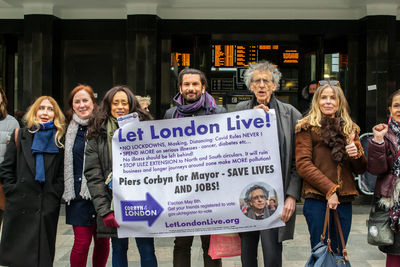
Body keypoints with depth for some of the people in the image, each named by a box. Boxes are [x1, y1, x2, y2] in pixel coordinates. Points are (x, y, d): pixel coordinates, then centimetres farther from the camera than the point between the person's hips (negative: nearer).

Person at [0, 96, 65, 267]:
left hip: (48, 208, 0)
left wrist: (54, 197, -6)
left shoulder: (60, 140, 6)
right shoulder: (20, 136, 8)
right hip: (20, 207, 1)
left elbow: (62, 174, 4)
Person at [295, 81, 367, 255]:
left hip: (344, 201, 4)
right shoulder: (308, 127, 2)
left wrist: (356, 154, -7)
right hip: (317, 200, -4)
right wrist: (329, 189, -13)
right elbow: (303, 165, -7)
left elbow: (361, 169, 16)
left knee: (338, 252, 9)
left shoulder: (350, 128, 15)